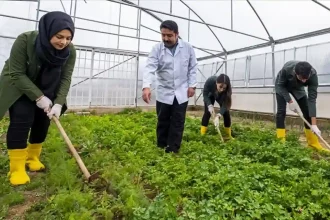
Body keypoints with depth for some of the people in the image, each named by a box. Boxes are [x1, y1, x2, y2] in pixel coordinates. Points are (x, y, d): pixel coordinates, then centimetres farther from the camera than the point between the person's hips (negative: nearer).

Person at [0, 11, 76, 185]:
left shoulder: (70, 51, -21)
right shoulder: (25, 40, -30)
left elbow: (65, 78, -18)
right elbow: (17, 74, -25)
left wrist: (59, 103, -28)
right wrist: (39, 97, -29)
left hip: (47, 89, 4)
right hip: (18, 86, -3)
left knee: (42, 121, 0)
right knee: (22, 119, -16)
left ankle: (33, 158, 18)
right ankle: (16, 168, -8)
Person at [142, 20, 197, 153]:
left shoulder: (188, 48, -2)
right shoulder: (157, 49, -6)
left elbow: (193, 68, 5)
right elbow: (150, 68, -17)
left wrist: (192, 85, -2)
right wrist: (146, 86, -32)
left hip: (181, 93, 0)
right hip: (163, 93, 0)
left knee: (178, 123, 3)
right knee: (163, 122, 10)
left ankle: (172, 151, 13)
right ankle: (161, 149, 25)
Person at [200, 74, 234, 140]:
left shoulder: (227, 90, -39)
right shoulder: (210, 81, -42)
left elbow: (225, 105, -37)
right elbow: (205, 94, -28)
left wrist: (218, 116, -52)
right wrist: (210, 106, -42)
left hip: (221, 97, 1)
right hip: (210, 95, -1)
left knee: (226, 112, -9)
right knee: (207, 112, -11)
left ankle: (229, 135, 5)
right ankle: (202, 135, -4)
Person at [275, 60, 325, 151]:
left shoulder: (313, 74, -34)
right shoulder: (286, 69, -42)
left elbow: (312, 99, -33)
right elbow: (280, 85, -23)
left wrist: (314, 124, -35)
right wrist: (290, 101, -31)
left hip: (297, 87, 3)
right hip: (282, 86, -2)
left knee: (307, 111, -5)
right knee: (281, 111, -16)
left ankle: (313, 143, 6)